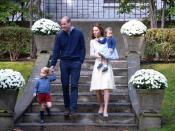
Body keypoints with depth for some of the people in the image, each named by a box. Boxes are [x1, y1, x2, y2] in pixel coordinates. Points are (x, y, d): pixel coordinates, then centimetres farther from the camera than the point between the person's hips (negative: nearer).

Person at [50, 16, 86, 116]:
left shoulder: (78, 33, -1)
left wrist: (81, 61, -5)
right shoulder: (60, 35, 3)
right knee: (65, 85, 5)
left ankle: (73, 108, -9)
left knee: (74, 85, -6)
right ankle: (67, 107, 14)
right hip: (64, 62, 2)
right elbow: (56, 50, 5)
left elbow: (82, 48, 4)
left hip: (75, 63, -2)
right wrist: (53, 64, -1)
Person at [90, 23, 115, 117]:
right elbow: (91, 54, 4)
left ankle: (105, 110, -18)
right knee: (97, 89, -3)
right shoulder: (92, 42, 12)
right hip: (97, 65, 2)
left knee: (106, 87, -13)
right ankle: (101, 106, 20)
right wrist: (99, 55, -13)